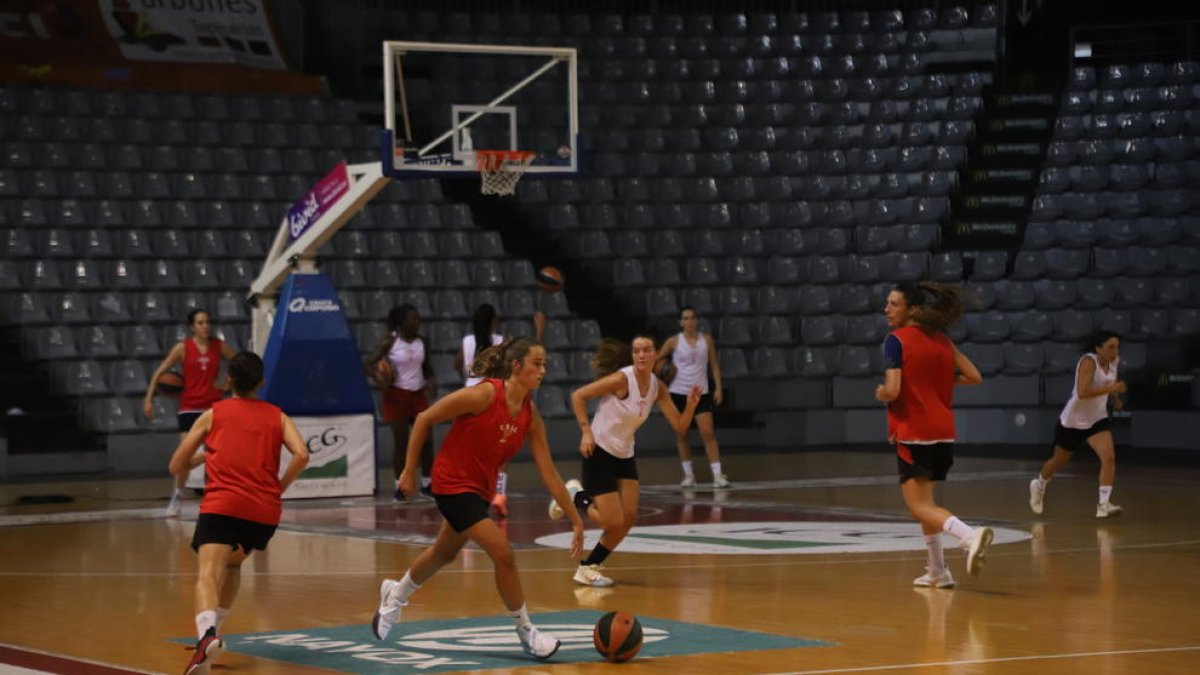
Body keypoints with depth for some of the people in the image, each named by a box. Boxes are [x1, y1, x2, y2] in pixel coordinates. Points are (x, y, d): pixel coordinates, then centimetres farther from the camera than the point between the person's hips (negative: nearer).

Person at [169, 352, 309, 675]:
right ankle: (213, 630, 25)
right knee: (232, 563, 31)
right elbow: (301, 455, -2)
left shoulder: (213, 414, 14)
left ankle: (207, 636, -46)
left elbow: (176, 466, 16)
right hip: (265, 511, 3)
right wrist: (278, 487, 11)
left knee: (209, 573, -19)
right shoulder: (277, 416, 17)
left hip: (222, 505, -3)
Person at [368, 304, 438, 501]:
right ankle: (400, 486, 7)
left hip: (418, 394, 5)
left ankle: (427, 483, 13)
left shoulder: (421, 341, 6)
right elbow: (370, 363, -11)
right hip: (396, 395, -5)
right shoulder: (390, 341, -9)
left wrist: (431, 381, -3)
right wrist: (380, 376, -31)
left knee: (426, 438, 0)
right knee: (401, 441, -3)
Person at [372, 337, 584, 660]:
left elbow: (548, 473, -4)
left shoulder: (530, 415, -7)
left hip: (482, 488, 8)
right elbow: (424, 419, -15)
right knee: (503, 553, -15)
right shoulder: (484, 394, -25)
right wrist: (409, 470, -11)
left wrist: (576, 520, -7)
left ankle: (395, 595, 52)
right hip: (453, 484, -8)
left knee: (445, 553, 26)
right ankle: (526, 633, 0)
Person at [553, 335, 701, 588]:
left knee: (628, 519, 1)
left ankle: (589, 567, 18)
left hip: (625, 456, 7)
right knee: (614, 523, -10)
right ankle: (575, 497, 17)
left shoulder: (657, 387, 0)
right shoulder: (622, 379, -20)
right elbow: (578, 396, -17)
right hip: (599, 453, -7)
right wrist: (586, 431, -23)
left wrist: (691, 405, -17)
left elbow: (679, 425, 1)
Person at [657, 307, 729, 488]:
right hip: (679, 393, 0)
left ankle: (718, 475, -10)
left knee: (708, 433, -8)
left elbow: (714, 365, 6)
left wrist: (718, 387, 0)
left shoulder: (706, 339, 2)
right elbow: (658, 360, 7)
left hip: (701, 393, 0)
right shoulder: (674, 342, -3)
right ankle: (689, 475, 16)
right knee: (682, 434, 5)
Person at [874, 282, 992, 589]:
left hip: (913, 434, -7)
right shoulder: (940, 340, 10)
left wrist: (880, 392, 3)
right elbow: (974, 376, 7)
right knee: (924, 500, 21)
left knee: (920, 506, -9)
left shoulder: (896, 340, -9)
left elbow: (892, 390, -19)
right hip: (944, 431, 7)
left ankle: (970, 535, -34)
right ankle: (938, 572, 20)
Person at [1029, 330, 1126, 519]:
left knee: (1109, 457, -20)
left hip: (1097, 420, 5)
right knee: (1059, 461, 17)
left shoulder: (1113, 362, -4)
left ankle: (1104, 504, -21)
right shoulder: (1089, 361, -25)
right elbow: (1082, 392, -38)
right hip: (1073, 420, -5)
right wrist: (1110, 388, -40)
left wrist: (1115, 397, 12)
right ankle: (1038, 486, 47)